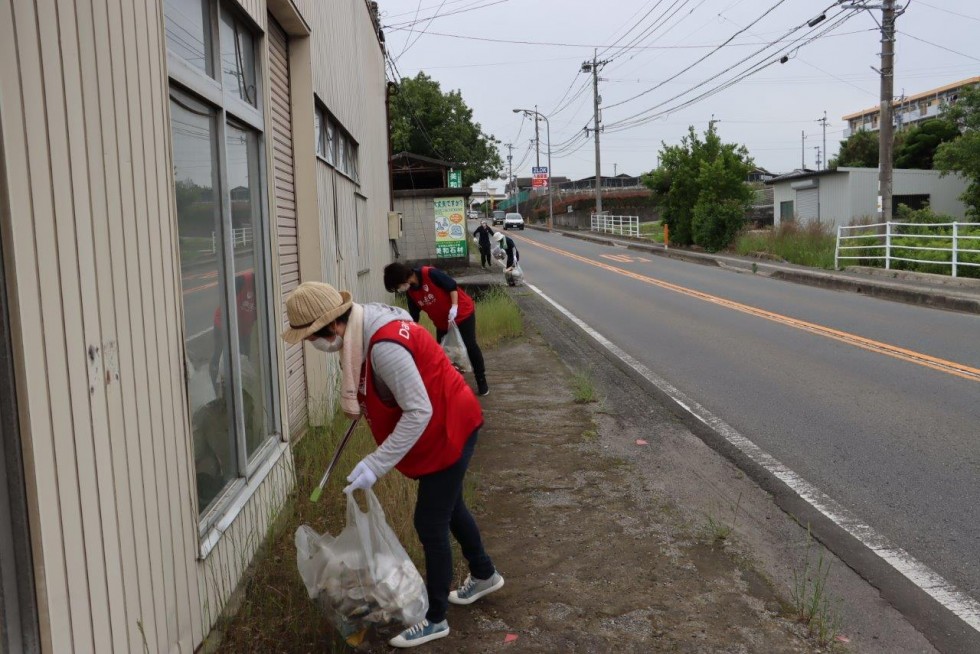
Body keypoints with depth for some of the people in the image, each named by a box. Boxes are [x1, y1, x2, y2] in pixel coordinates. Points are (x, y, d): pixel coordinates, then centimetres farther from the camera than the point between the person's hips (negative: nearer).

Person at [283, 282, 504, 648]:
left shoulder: (385, 346, -33)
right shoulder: (363, 326, -4)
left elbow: (418, 412, -31)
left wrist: (376, 465, -29)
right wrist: (357, 401, 3)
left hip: (449, 430, -10)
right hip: (444, 426, 10)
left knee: (430, 523, 1)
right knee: (448, 506, 25)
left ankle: (435, 619, 18)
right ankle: (484, 575, 47)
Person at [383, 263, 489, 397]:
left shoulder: (430, 274, -26)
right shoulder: (410, 292, -4)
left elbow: (452, 286, -20)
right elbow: (414, 317, 5)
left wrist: (454, 307, -28)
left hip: (462, 313, -7)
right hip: (442, 322, 7)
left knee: (470, 345, -4)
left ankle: (481, 380, 9)